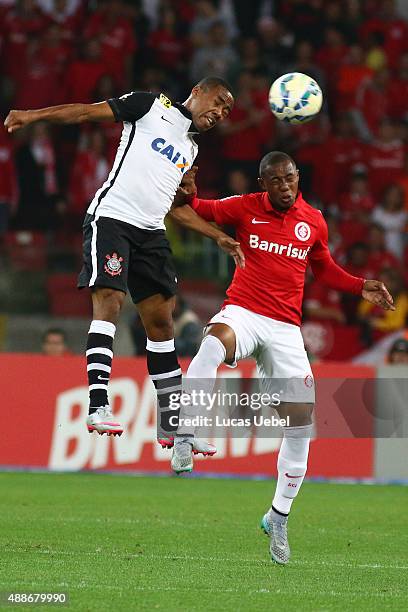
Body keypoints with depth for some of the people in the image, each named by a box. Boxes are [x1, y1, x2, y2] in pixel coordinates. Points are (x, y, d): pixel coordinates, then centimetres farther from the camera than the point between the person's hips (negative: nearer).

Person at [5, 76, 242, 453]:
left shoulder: (191, 148, 22)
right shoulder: (152, 105, 2)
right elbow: (89, 111, -2)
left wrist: (219, 237, 26)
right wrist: (34, 115, -14)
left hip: (151, 232, 8)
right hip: (111, 217, -7)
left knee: (161, 320, 8)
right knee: (110, 302, -21)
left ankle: (172, 425, 14)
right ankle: (98, 407, -28)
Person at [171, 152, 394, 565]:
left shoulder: (314, 222, 9)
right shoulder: (246, 208, 1)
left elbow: (324, 269, 25)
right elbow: (198, 209, 2)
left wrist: (360, 287, 10)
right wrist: (187, 195, -21)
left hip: (285, 328, 3)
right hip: (243, 311, -3)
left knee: (301, 420, -4)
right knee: (216, 341, -41)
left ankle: (279, 517, 12)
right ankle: (184, 439, -44)